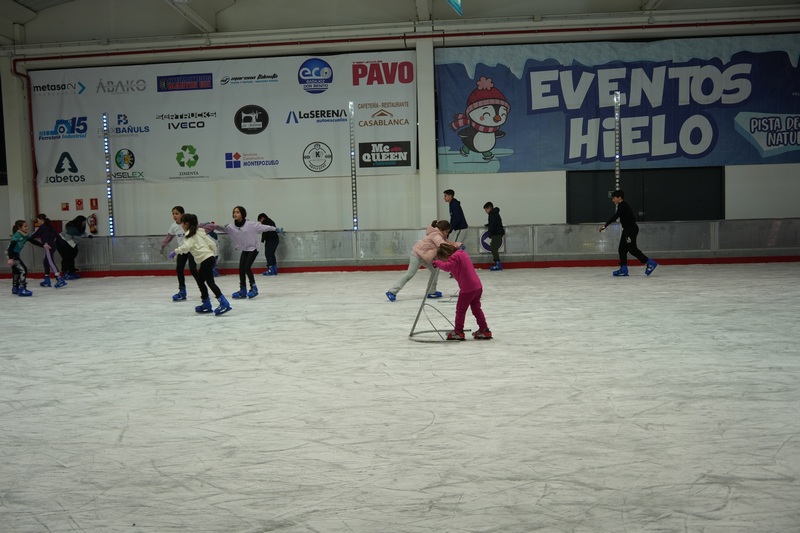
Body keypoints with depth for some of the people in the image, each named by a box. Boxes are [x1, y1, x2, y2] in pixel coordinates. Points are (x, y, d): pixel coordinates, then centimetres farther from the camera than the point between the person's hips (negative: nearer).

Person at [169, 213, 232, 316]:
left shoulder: (190, 234, -3)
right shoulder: (199, 232, 21)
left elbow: (186, 246, -20)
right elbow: (212, 244, 19)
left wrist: (175, 251, -9)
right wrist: (212, 253, 29)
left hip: (205, 259, -9)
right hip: (209, 257, 9)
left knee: (210, 282, -12)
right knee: (200, 281, 16)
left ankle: (224, 303, -20)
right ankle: (206, 304, 19)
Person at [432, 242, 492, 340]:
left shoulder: (454, 257, -13)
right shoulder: (461, 253, 16)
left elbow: (447, 267, -31)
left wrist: (437, 262, -15)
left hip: (467, 289, -9)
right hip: (477, 286, 9)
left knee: (460, 310, 4)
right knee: (476, 308, 19)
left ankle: (458, 332, 11)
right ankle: (484, 330, 22)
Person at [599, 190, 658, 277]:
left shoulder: (623, 205, -13)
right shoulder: (623, 205, 17)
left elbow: (615, 217, -24)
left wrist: (605, 225, -27)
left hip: (631, 229, -10)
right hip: (628, 229, 10)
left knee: (632, 248, -11)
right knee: (622, 248, 7)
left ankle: (650, 263, -6)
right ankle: (623, 269, 6)